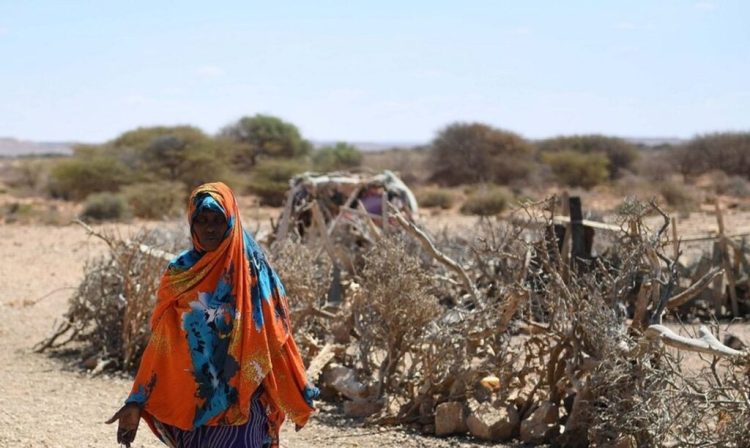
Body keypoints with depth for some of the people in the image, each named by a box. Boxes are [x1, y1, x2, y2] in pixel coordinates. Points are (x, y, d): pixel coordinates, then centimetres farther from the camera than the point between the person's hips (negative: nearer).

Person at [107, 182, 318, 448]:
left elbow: (276, 337, 1)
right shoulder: (179, 274, 3)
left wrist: (296, 398, 2)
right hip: (190, 405, 3)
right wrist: (137, 403, -4)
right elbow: (161, 346, 3)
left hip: (239, 404, -3)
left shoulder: (254, 271, -3)